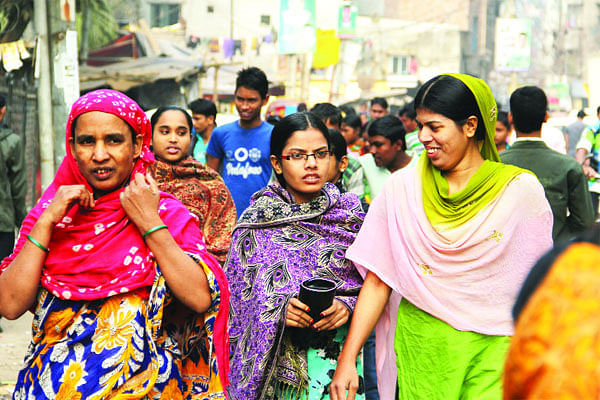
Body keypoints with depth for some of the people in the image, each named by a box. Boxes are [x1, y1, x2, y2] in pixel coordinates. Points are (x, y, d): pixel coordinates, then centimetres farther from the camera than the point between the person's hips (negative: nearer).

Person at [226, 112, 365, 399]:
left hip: (340, 353, 2)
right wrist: (278, 310, -20)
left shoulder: (348, 212, 0)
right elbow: (238, 297, -3)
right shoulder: (256, 222, -5)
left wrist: (347, 305, -15)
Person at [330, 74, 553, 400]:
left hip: (491, 349, -1)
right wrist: (347, 359, -4)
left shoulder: (521, 189, -3)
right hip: (419, 346, 1)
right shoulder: (402, 186, 1)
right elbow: (378, 279, 0)